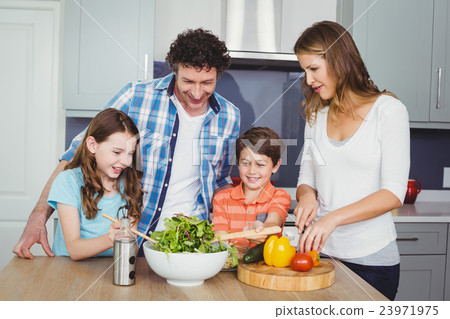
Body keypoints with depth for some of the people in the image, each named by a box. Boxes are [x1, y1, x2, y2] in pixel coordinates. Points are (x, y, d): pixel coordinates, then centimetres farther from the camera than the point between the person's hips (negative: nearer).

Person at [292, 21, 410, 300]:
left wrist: (333, 218, -22)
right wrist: (307, 196, -9)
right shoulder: (317, 114, 11)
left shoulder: (388, 110, -6)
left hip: (371, 258, -4)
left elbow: (395, 193, -12)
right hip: (318, 250, 4)